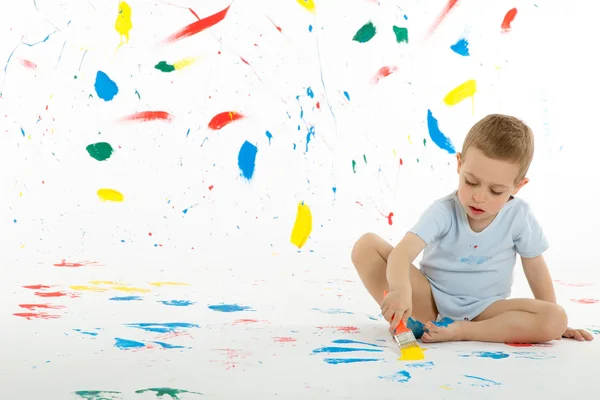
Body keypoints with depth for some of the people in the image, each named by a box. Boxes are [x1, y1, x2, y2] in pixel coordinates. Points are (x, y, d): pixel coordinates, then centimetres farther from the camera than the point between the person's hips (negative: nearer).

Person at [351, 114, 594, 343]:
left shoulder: (519, 217, -12)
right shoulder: (443, 211, -18)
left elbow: (536, 269, 2)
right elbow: (403, 251, -32)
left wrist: (554, 323, 6)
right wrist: (401, 290, -53)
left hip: (483, 309, 2)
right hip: (431, 299, -1)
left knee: (555, 319, -26)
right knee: (367, 245, -19)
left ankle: (461, 331, -25)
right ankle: (413, 320, -26)